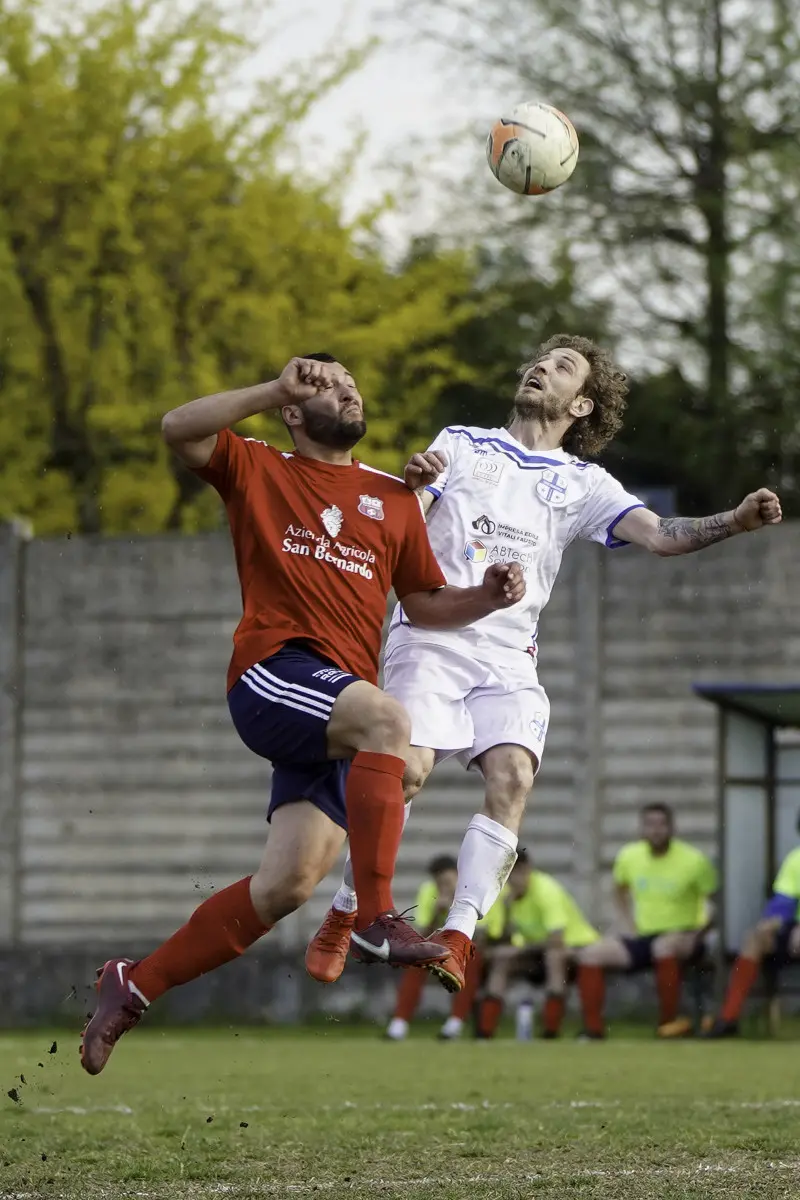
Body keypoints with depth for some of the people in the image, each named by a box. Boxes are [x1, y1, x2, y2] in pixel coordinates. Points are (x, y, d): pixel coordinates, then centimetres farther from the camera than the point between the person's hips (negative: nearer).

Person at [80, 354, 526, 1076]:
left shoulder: (394, 499, 22)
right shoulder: (258, 471, 11)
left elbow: (423, 602, 26)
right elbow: (179, 430, -5)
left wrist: (486, 597, 5)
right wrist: (277, 390, -13)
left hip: (340, 709, 5)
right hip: (273, 674, -5)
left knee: (289, 885, -5)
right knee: (387, 718, -35)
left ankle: (135, 986, 10)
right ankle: (377, 919, -36)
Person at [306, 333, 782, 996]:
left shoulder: (581, 484, 14)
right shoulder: (462, 444, 13)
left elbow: (661, 534, 1)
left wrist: (734, 522, -18)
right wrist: (412, 485, -21)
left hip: (508, 655, 2)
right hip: (430, 637, -2)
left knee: (513, 776, -22)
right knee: (407, 770, -20)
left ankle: (458, 934, -24)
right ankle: (343, 917, -3)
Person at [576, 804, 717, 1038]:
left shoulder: (694, 860, -9)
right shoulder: (628, 856, 3)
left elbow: (712, 901, -2)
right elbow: (620, 890, 22)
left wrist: (696, 935, -16)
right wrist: (629, 926, 8)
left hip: (681, 937, -5)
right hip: (642, 937, 5)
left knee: (664, 946, -40)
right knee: (592, 954, -14)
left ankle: (669, 1022, -29)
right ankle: (593, 1027, -11)